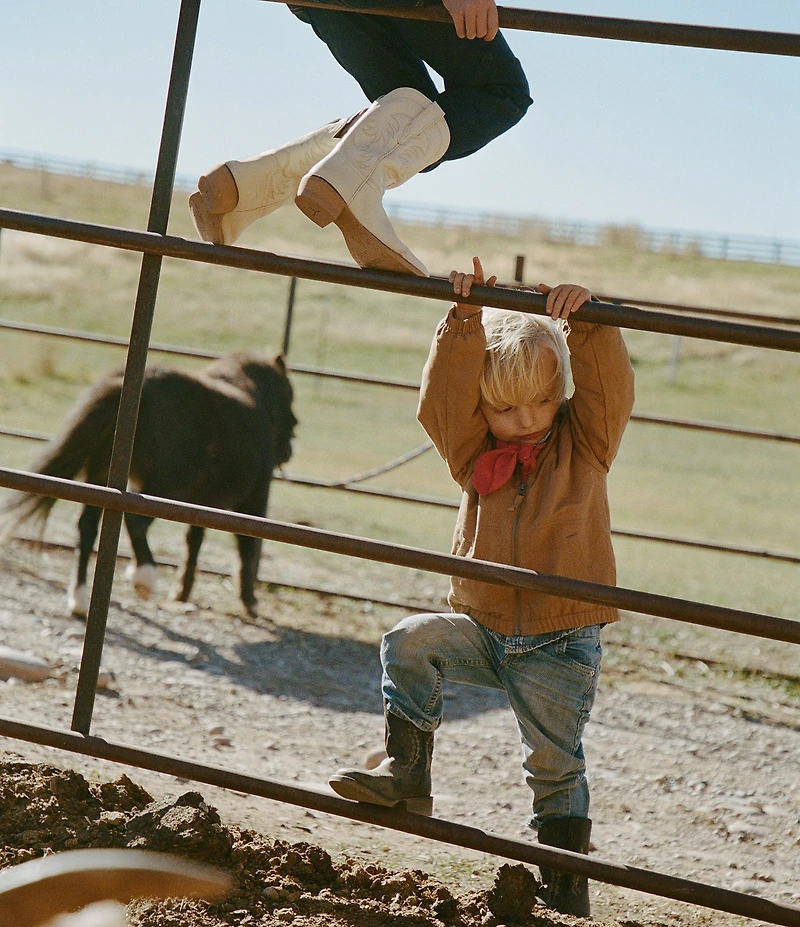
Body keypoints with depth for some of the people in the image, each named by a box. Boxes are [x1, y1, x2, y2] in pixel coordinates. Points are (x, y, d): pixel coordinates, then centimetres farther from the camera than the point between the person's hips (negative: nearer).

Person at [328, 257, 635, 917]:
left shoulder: (584, 443, -1)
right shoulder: (476, 451, 4)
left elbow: (610, 390, -17)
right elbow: (446, 396, -10)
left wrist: (588, 323, -29)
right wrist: (465, 324, -20)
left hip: (562, 644, -3)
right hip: (485, 630, 3)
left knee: (555, 765, -4)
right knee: (410, 645, -20)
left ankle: (567, 885, 9)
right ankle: (408, 775, -12)